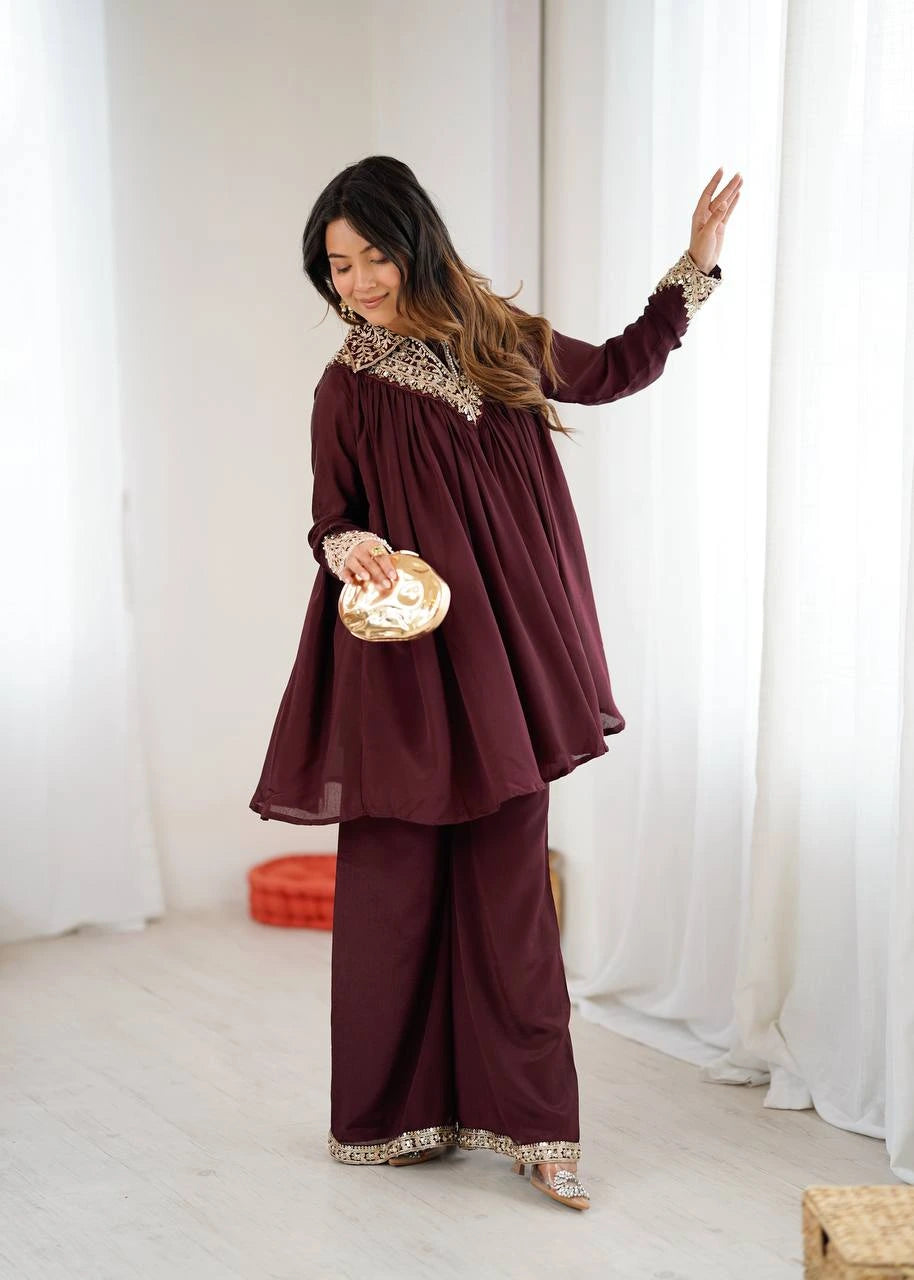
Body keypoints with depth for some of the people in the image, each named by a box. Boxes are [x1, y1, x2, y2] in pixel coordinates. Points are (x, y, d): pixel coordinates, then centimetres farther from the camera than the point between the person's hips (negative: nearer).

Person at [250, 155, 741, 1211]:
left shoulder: (503, 342, 7)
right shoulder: (348, 389, -1)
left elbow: (614, 371, 23)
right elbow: (332, 520, 4)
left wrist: (696, 263, 20)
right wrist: (348, 548, -19)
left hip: (502, 664, 2)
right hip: (403, 668, -2)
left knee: (509, 886, 4)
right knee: (393, 887, 3)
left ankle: (531, 1124, 11)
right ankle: (389, 1111, 19)